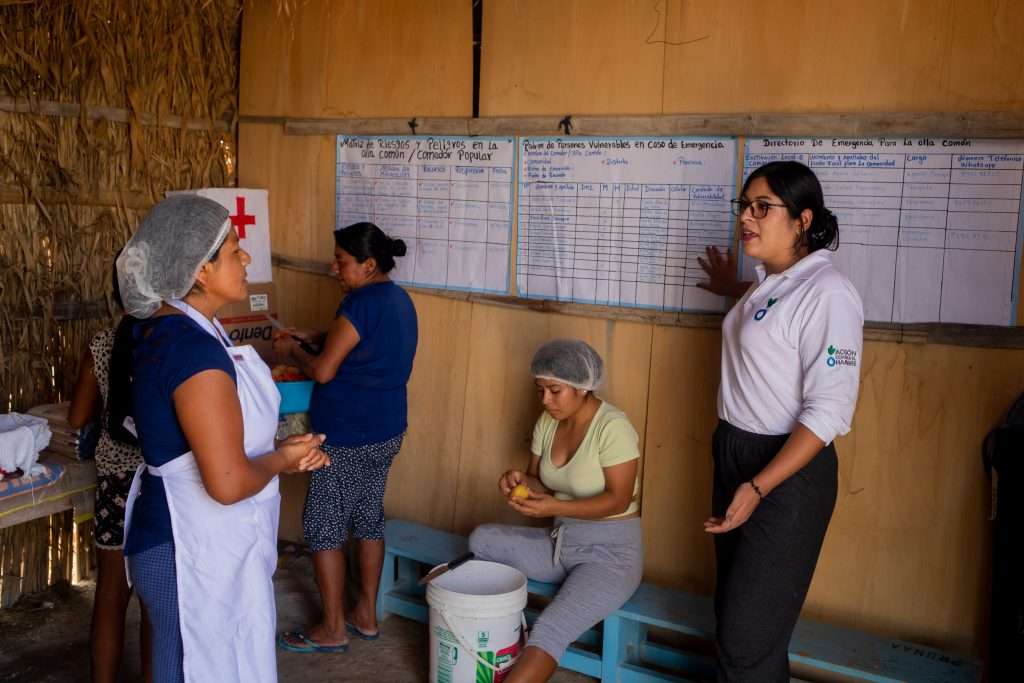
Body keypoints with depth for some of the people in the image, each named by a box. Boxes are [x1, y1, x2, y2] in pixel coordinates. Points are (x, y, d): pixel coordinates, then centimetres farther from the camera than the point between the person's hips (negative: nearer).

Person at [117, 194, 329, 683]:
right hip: (196, 551, -9)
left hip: (203, 539, 9)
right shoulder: (194, 349, -27)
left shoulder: (168, 327, 4)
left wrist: (284, 452, 1)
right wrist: (280, 460, -11)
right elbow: (228, 482, -30)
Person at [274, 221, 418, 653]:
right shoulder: (398, 299, 9)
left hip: (349, 438, -9)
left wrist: (291, 352, -1)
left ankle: (332, 630, 13)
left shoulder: (363, 304, -20)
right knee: (368, 519, 17)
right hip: (385, 432, 9)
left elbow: (323, 371, -19)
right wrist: (312, 338, 13)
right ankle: (365, 616, 27)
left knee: (322, 526, 3)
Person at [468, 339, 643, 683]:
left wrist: (555, 507, -31)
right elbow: (541, 483, 9)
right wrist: (521, 481, -15)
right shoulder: (547, 422, 2)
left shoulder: (613, 427, -19)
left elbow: (618, 500, -20)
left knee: (551, 630, -26)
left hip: (611, 550, -7)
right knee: (482, 540, -11)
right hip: (559, 541, 8)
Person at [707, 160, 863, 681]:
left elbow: (829, 412, -21)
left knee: (748, 635, 1)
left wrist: (758, 487, -27)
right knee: (730, 608, 18)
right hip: (734, 452, 9)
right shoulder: (765, 282, 9)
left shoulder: (826, 292, -18)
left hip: (787, 468, -8)